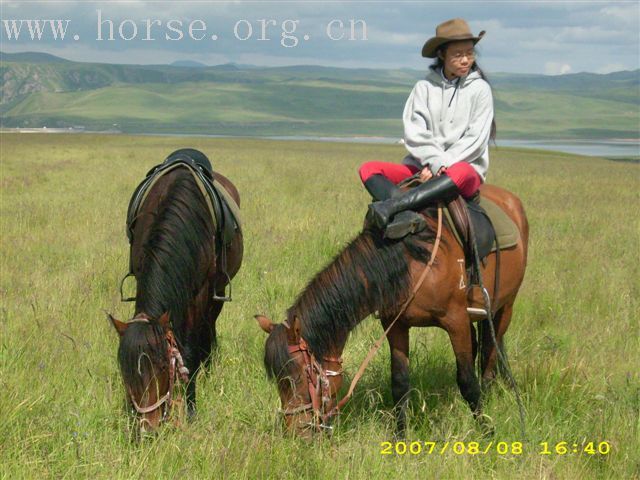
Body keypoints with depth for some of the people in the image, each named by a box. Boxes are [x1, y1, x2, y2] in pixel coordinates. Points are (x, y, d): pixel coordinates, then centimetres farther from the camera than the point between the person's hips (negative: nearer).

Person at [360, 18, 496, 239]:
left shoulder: (480, 88, 2)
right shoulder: (425, 87, 6)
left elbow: (475, 139, -6)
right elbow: (414, 132, -2)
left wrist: (443, 167, -15)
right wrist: (435, 162, -17)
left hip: (466, 166, -3)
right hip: (423, 167, 3)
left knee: (461, 174, -40)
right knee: (368, 169, -17)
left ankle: (391, 206, -52)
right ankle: (404, 216, -46)